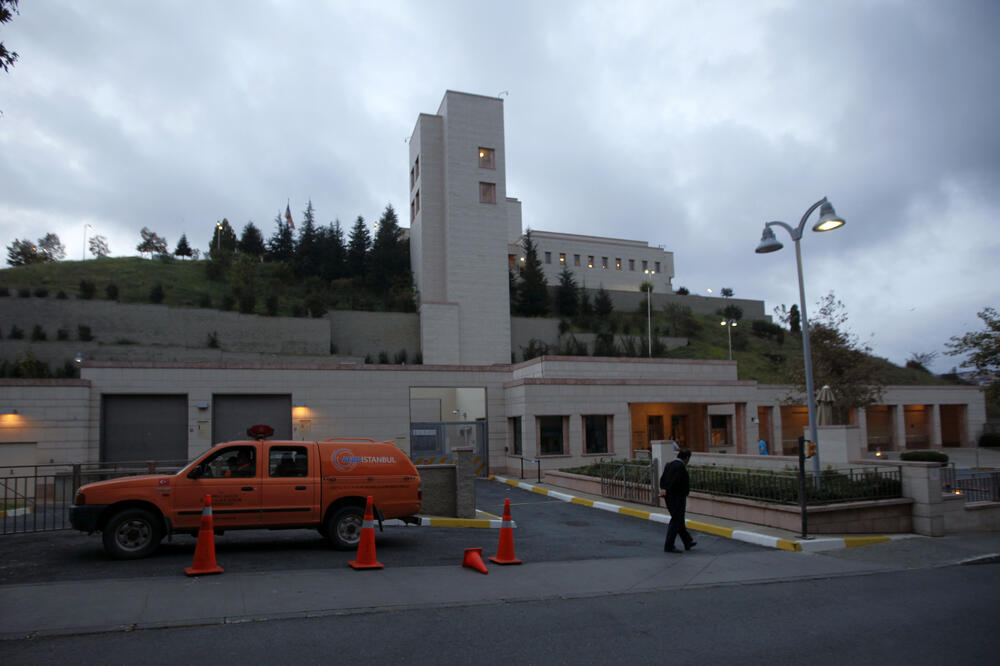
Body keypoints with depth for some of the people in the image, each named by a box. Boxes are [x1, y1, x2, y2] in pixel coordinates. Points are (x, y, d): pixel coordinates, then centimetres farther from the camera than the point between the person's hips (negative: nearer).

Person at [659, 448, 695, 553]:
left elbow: (662, 478, 4)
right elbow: (675, 481, -25)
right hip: (678, 498, -9)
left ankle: (688, 542, 33)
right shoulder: (681, 466, -18)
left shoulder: (669, 465, 10)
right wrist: (666, 490, -17)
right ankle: (668, 546, 1)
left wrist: (663, 489, -9)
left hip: (669, 498, 9)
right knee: (676, 522, -1)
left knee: (679, 521, 19)